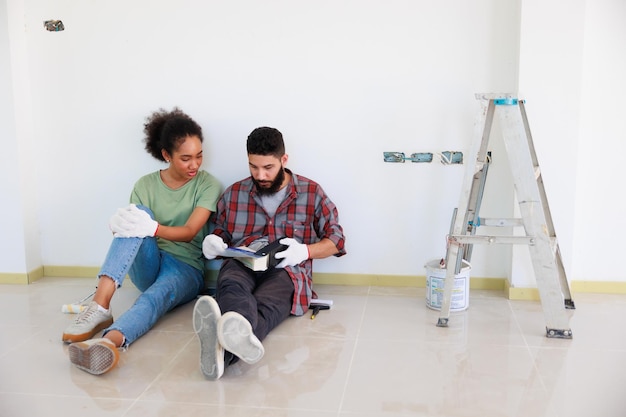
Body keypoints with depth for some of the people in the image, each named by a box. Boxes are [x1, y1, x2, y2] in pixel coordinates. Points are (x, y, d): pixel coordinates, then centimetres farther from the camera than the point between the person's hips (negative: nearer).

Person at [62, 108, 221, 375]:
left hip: (187, 268, -2)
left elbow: (189, 232, -13)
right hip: (147, 264, 2)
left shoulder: (207, 184, -1)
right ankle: (100, 303, -43)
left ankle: (109, 342, -69)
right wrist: (122, 226, -25)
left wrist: (153, 228, -34)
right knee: (139, 214, -28)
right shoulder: (146, 185, 6)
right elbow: (134, 225, 0)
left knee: (156, 296, -38)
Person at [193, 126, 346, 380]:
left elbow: (336, 239, 13)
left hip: (285, 270, -1)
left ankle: (223, 349, -72)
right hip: (240, 265, 2)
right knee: (231, 285, -39)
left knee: (265, 305, -39)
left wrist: (305, 251, -8)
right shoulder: (233, 194, 19)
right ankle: (239, 335, -74)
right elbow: (220, 234, 29)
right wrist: (213, 243, 3)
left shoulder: (311, 192, 12)